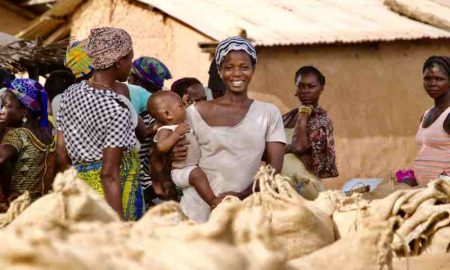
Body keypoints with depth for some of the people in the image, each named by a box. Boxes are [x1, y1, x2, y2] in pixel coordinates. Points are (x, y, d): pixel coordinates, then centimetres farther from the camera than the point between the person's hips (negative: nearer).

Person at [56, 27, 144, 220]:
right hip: (113, 191, -8)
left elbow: (61, 153, 9)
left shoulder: (70, 93, 4)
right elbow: (109, 174, -21)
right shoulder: (117, 109, -18)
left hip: (80, 181, 8)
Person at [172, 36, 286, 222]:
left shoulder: (268, 113, 5)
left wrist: (242, 196, -14)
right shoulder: (197, 112, 4)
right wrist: (170, 156, -9)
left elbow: (275, 167, 0)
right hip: (198, 211, 0)